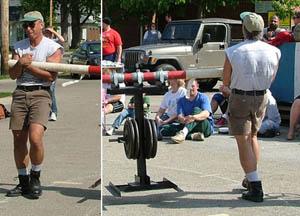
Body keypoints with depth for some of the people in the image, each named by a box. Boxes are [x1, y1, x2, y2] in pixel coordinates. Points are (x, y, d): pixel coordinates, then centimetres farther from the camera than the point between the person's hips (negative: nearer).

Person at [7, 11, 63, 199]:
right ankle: (23, 182, 17)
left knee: (35, 137, -21)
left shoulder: (53, 47, 1)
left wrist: (28, 65, -8)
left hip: (41, 94, -5)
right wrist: (20, 64, -13)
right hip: (20, 94, 5)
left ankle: (35, 178, 0)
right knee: (19, 140, 5)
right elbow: (13, 75, 7)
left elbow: (51, 76, -10)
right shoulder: (19, 47, 16)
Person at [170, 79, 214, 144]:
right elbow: (179, 116, -5)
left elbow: (206, 113, -18)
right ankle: (193, 135, -46)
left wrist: (194, 117, -39)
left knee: (196, 110, -30)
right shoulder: (181, 101, 11)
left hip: (206, 127, -3)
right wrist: (184, 119, -32)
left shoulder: (203, 97, 0)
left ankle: (183, 133, -52)